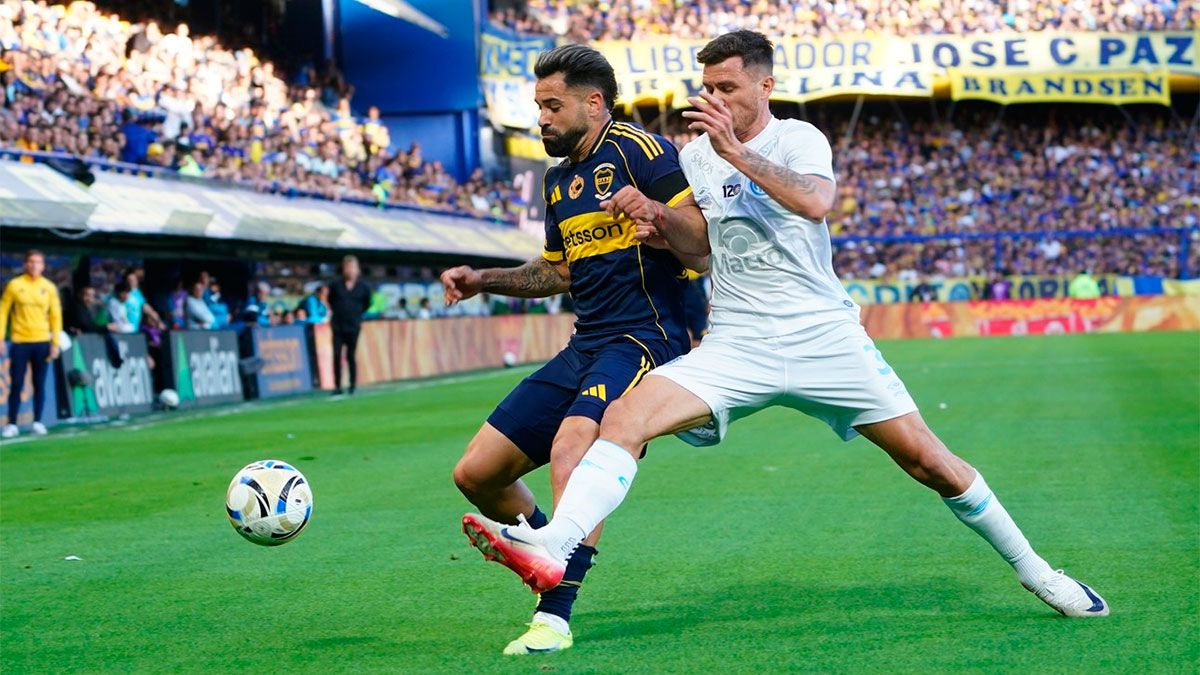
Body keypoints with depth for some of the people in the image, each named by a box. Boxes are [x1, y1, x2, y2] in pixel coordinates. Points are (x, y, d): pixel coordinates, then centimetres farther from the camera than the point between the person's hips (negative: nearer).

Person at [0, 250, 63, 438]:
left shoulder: (49, 287, 5)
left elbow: (56, 316, 7)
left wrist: (55, 343, 1)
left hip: (42, 342, 1)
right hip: (19, 342, -1)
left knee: (39, 384, 3)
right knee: (16, 384, -2)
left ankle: (37, 423, 10)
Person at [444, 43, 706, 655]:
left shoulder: (638, 150, -7)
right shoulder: (558, 180, 19)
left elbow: (705, 239, -14)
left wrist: (656, 212, -33)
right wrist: (485, 280, 19)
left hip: (643, 341, -9)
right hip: (584, 348, 9)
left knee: (571, 447, -35)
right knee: (476, 473, 5)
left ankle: (554, 617, -36)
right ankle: (559, 558, 27)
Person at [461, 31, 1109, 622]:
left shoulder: (799, 138, 1)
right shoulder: (695, 155, 12)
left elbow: (816, 202, -20)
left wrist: (736, 152, -25)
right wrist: (659, 226, -7)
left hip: (824, 333, -2)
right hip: (735, 346, 2)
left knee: (925, 458, -2)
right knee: (625, 414, -23)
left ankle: (1029, 567, 18)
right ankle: (553, 549, -39)